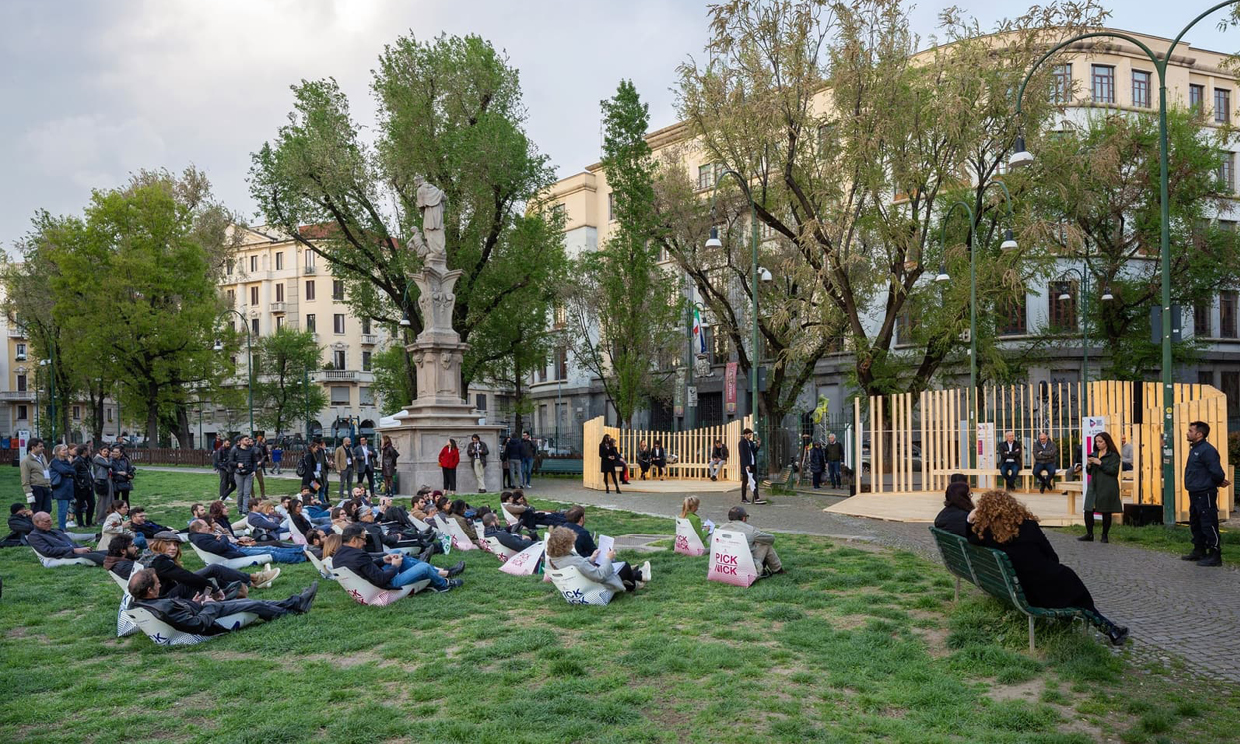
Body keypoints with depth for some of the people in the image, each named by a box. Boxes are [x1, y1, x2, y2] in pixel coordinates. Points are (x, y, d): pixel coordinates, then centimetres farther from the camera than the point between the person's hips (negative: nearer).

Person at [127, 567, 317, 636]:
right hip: (210, 619, -9)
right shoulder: (164, 608, -36)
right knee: (255, 606, 5)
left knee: (253, 603, 16)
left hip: (201, 610, 9)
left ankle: (296, 602, 29)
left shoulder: (139, 603, -7)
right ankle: (296, 606, 28)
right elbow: (199, 624, -30)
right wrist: (210, 605, -15)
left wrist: (192, 603, 5)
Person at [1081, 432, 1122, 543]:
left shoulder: (1113, 456, -3)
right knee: (1088, 510, -1)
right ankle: (1089, 534, 8)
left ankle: (1104, 536, 13)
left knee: (1106, 513, 1)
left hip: (1107, 488, -5)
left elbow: (1114, 470, -15)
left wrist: (1100, 463, -16)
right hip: (1094, 487, 5)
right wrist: (1089, 465, -3)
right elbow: (1089, 472, 18)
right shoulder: (1094, 454, 15)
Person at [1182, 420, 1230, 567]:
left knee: (1209, 524, -7)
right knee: (1195, 523, 18)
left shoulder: (1207, 450, -18)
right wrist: (1219, 481, 13)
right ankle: (1199, 551, 28)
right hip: (1195, 493, 11)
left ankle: (1215, 555, -3)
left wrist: (1219, 482, -1)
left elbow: (1216, 471, -20)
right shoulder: (1194, 449, 15)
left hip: (1205, 494, -11)